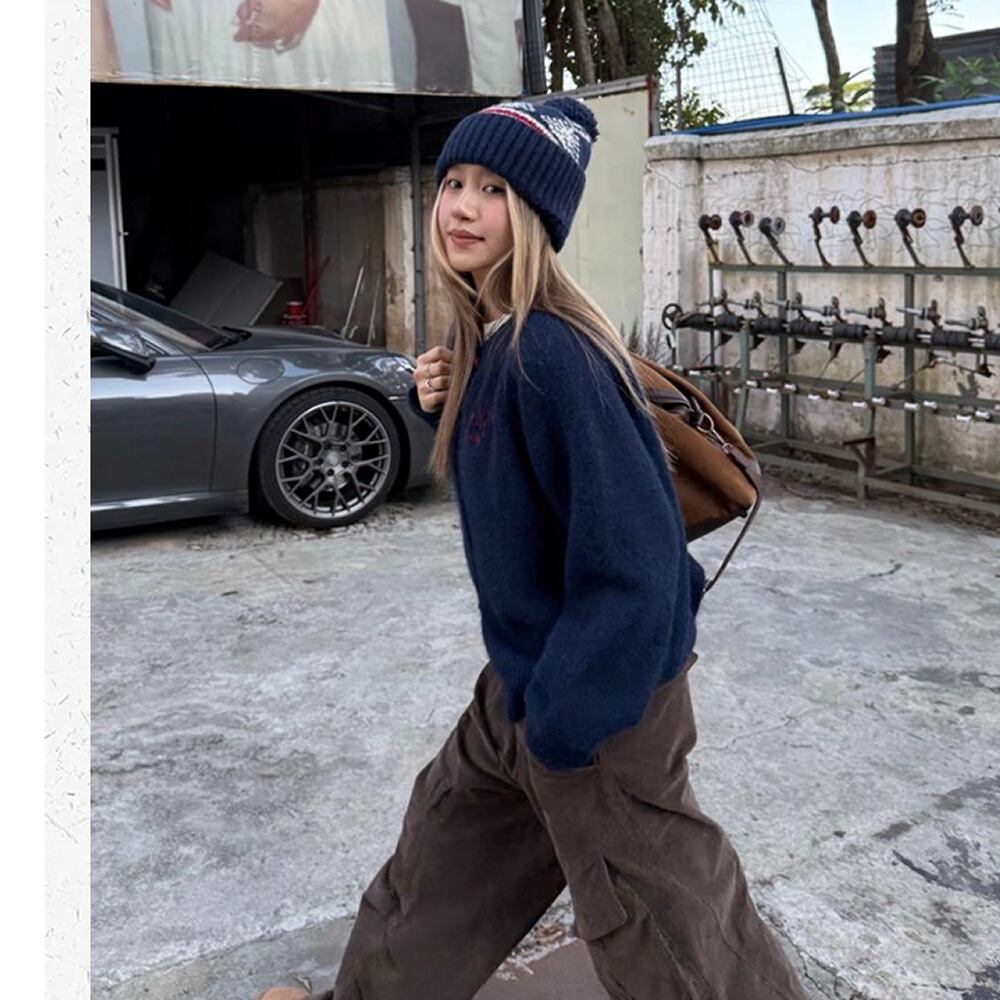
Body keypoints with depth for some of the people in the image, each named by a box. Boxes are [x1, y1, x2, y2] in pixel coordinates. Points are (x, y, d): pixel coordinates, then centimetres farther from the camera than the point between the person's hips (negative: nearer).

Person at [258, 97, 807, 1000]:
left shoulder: (553, 353, -26)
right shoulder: (485, 341, 2)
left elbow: (631, 558, -29)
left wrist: (562, 721, -23)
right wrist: (444, 407, -3)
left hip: (602, 690, -9)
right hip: (525, 672, 9)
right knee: (437, 857, 27)